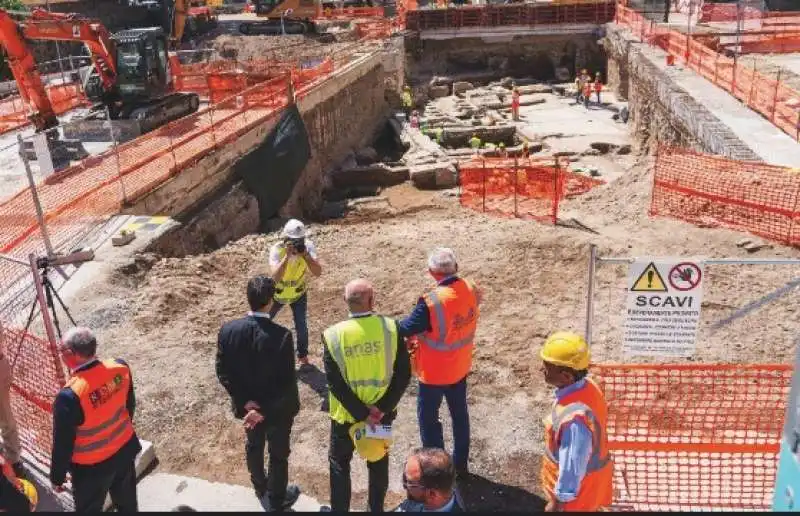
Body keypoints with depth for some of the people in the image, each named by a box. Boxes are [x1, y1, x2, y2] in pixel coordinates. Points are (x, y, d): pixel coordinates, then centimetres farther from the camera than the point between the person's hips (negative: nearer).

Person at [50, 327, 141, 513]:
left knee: (89, 509, 23)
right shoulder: (120, 368, -18)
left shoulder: (70, 396, -35)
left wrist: (57, 477, -4)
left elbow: (63, 444, -21)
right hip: (125, 449, 5)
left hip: (92, 467, -4)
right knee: (127, 502, 27)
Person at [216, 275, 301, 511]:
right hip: (277, 408, -4)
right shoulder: (281, 335, -30)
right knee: (278, 454, 20)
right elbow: (287, 382, -27)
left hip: (247, 405, 4)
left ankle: (260, 487, 54)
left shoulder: (228, 330, -19)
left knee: (254, 445, 30)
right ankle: (276, 501, 41)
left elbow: (222, 372, -11)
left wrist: (246, 402, -10)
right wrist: (265, 411, -20)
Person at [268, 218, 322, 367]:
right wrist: (287, 256, -52)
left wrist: (305, 255, -46)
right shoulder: (277, 249, -31)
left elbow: (318, 272, -34)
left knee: (301, 327, -2)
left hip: (298, 294, 1)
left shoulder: (308, 246, -25)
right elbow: (275, 277, -45)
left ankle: (302, 356, 24)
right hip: (277, 293, 0)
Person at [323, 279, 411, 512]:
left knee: (339, 463, 22)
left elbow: (335, 383, -18)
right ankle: (377, 508, 40)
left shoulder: (333, 334, -19)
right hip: (382, 411, 2)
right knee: (379, 462, 23)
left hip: (346, 414, -1)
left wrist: (362, 414, -13)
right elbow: (404, 373, -15)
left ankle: (339, 510, 34)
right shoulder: (390, 327, -17)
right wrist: (382, 408, -12)